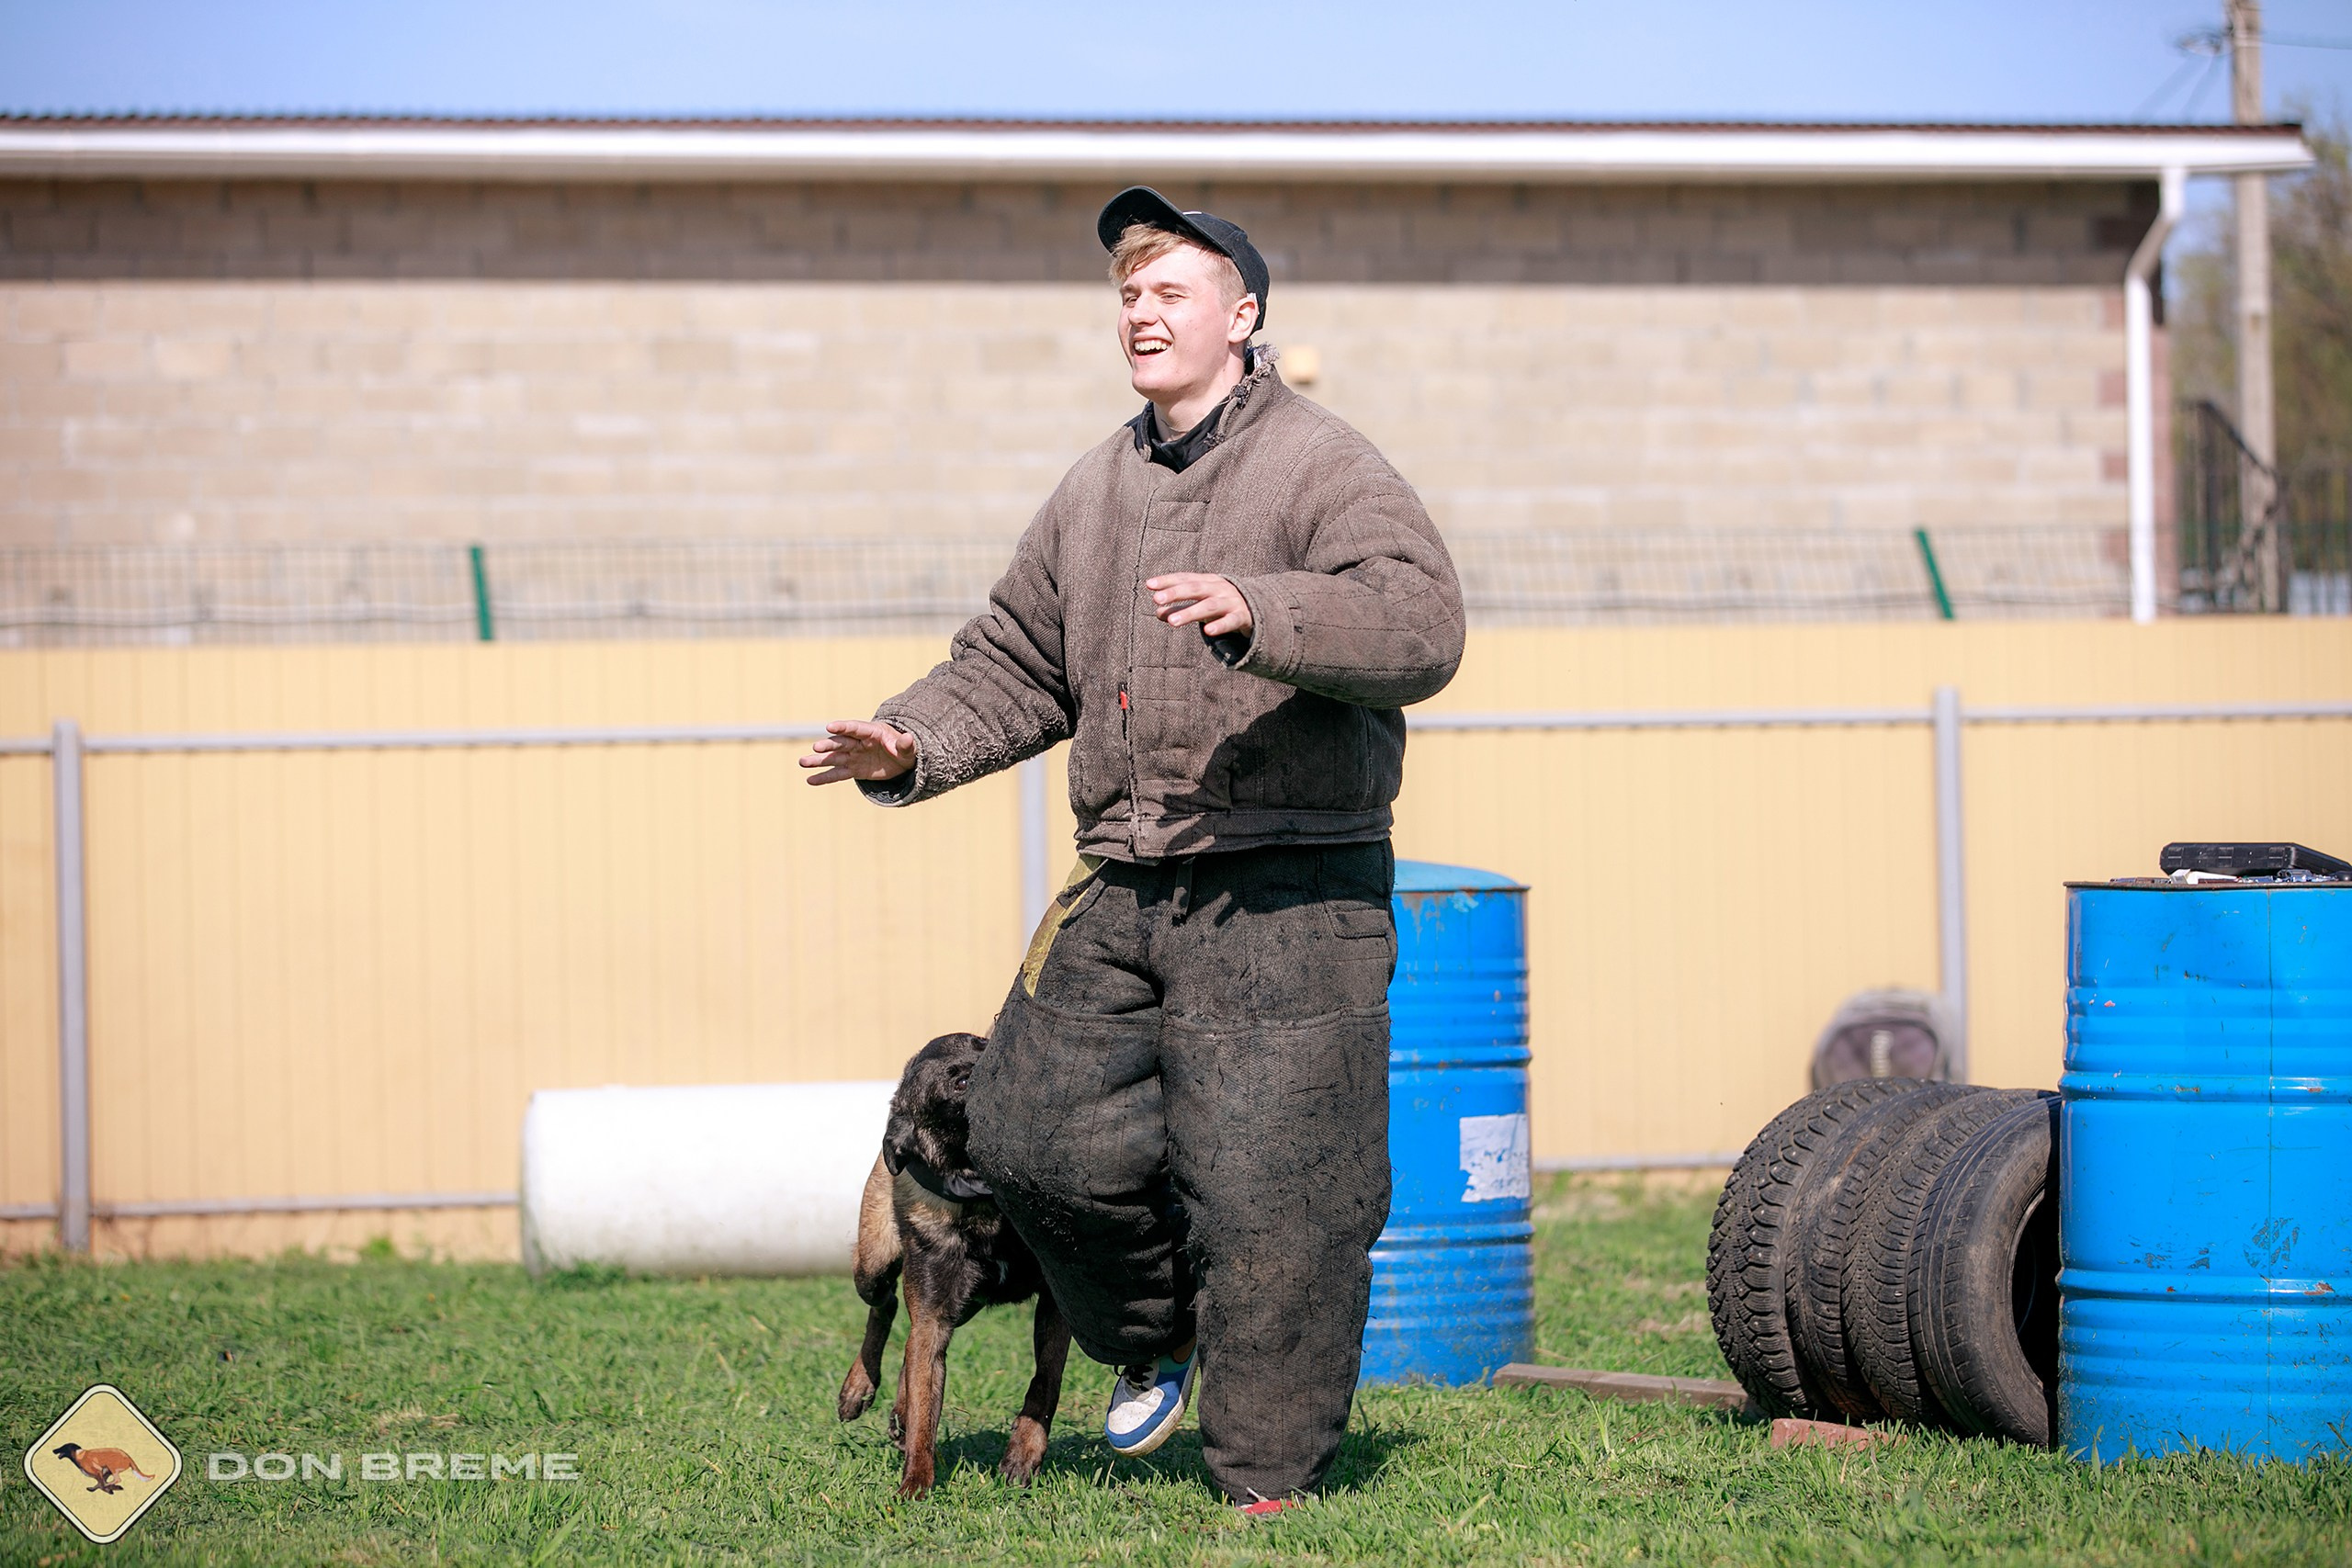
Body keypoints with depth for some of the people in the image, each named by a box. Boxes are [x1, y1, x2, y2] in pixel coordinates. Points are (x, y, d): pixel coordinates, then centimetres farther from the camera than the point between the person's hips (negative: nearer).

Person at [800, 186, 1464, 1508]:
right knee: (1039, 1135, 5)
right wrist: (912, 747, 6)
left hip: (1286, 897, -7)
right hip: (1124, 892, 7)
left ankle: (1273, 1475, 6)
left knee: (1267, 1189, -6)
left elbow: (1421, 624, -21)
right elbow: (1016, 667, 24)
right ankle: (1160, 1338, 31)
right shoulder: (1099, 491, 17)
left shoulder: (1323, 468, -6)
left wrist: (1258, 612, -36)